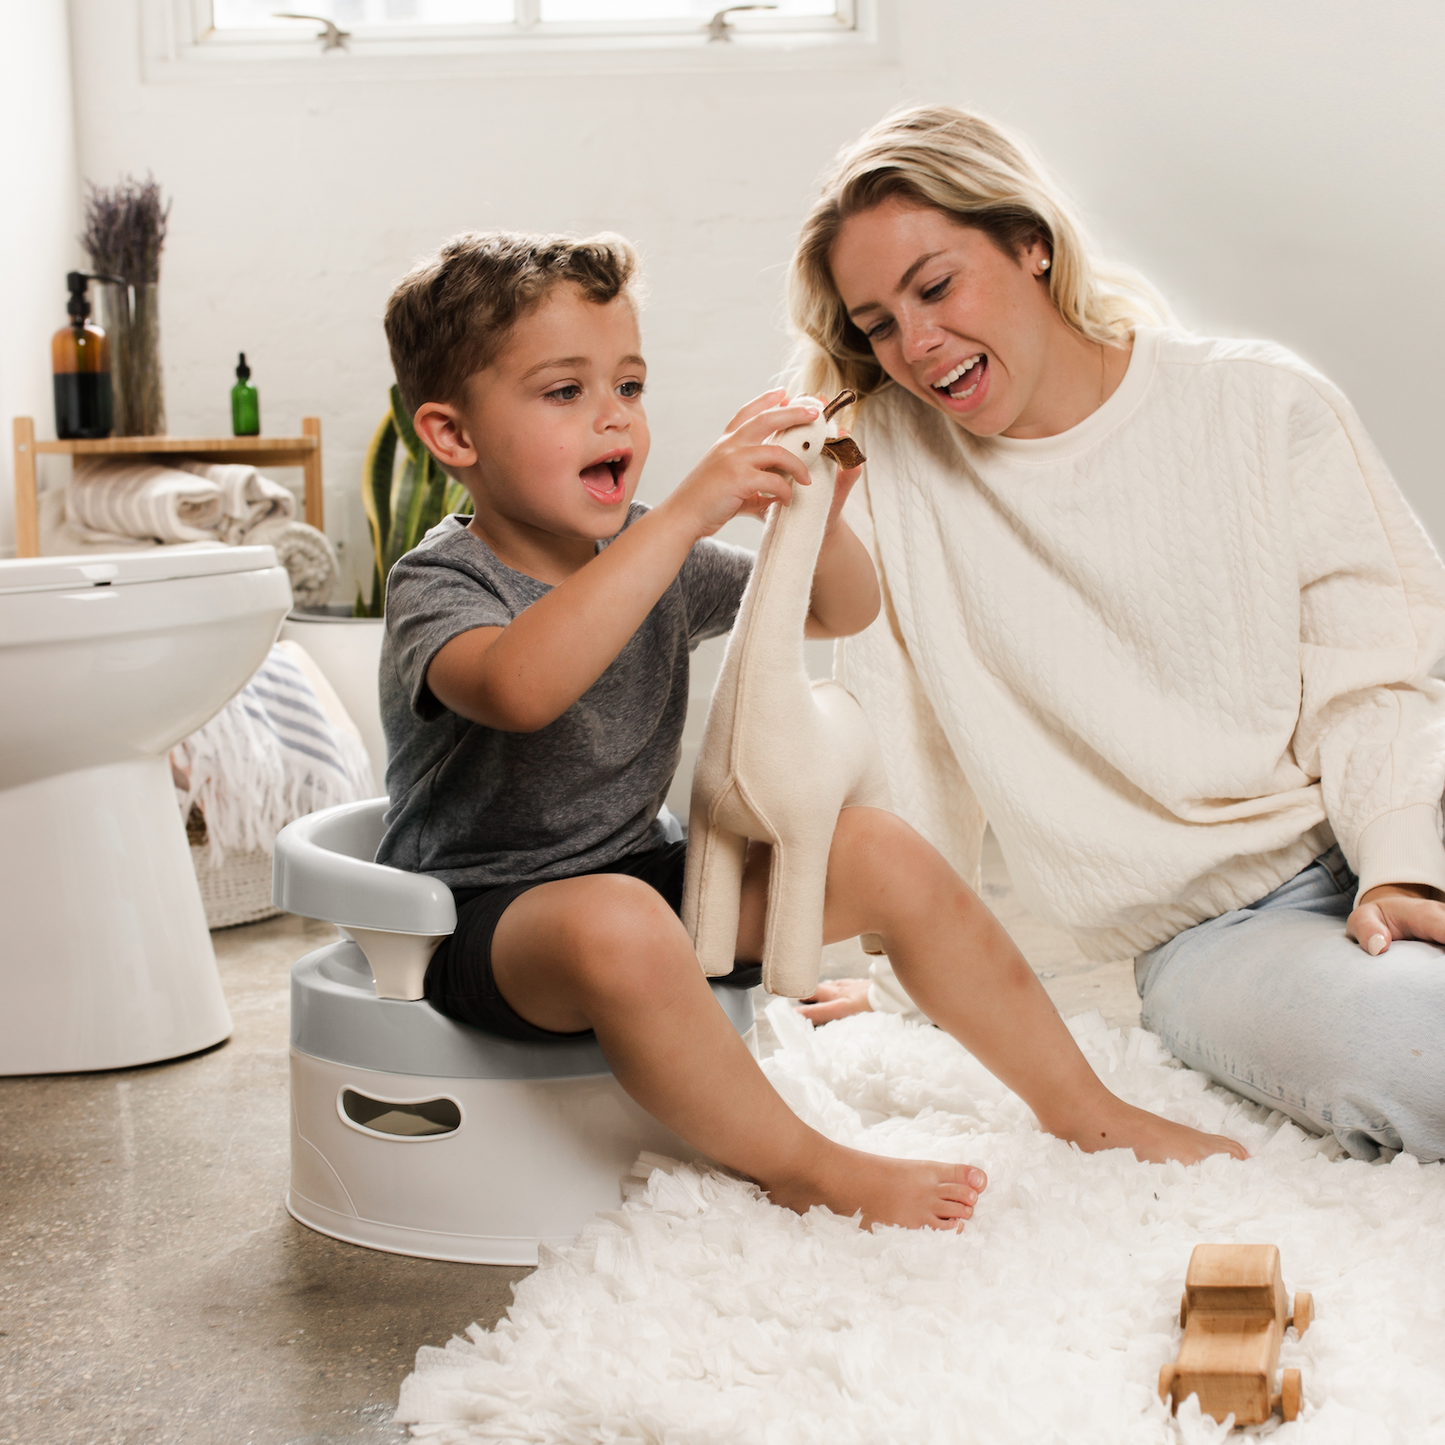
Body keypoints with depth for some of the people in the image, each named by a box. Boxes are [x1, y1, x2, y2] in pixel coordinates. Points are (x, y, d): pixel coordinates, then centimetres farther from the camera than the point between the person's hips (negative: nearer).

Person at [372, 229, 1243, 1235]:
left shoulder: (654, 555, 6)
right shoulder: (438, 586, -16)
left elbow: (843, 614, 11)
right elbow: (519, 688, -41)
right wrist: (683, 515, -42)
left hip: (646, 879, 7)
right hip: (486, 921, -7)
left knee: (883, 854, -6)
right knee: (614, 922, -40)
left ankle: (1085, 1113, 6)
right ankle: (805, 1170, -20)